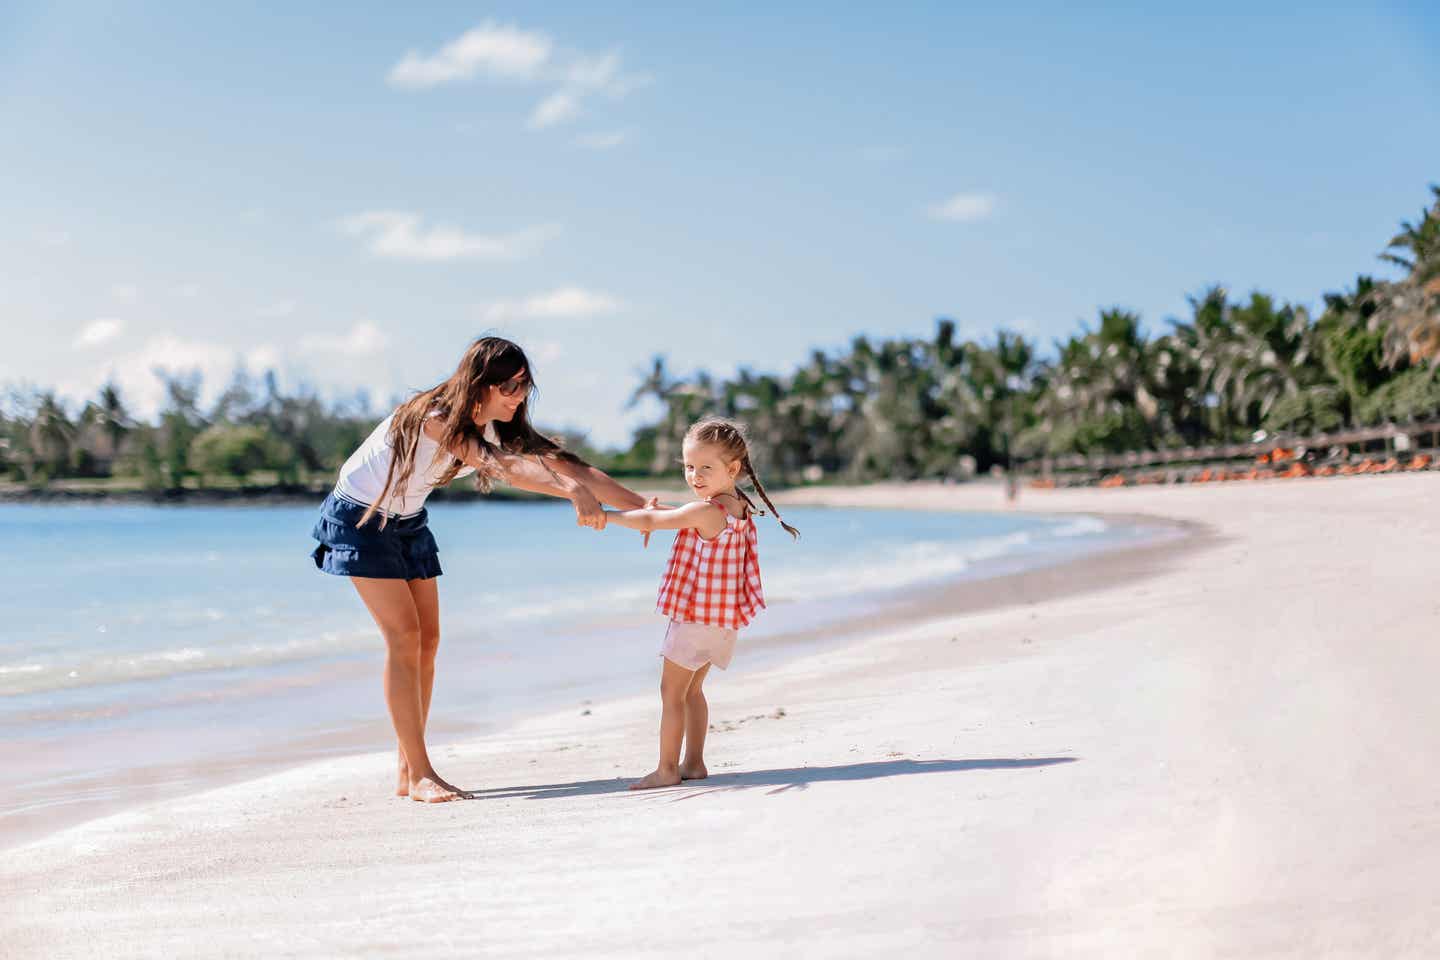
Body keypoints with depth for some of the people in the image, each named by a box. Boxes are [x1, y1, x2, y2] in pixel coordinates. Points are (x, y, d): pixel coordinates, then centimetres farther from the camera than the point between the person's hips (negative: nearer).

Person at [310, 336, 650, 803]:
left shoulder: (497, 426, -7)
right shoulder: (434, 419, -31)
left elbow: (563, 463, -11)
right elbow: (501, 467, -45)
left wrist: (642, 507, -17)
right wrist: (575, 493, -57)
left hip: (408, 520, 8)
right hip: (359, 516, -8)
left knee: (428, 640, 2)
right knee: (404, 636, -16)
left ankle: (407, 773, 8)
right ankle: (420, 774, -14)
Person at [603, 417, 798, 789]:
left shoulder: (704, 511, -21)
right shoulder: (738, 506, 6)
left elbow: (650, 521, -17)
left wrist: (605, 516, -6)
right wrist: (654, 509, 11)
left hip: (696, 617, -9)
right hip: (723, 618, 9)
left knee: (671, 691, 0)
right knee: (691, 689, 20)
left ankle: (666, 769, 3)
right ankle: (694, 763, 22)